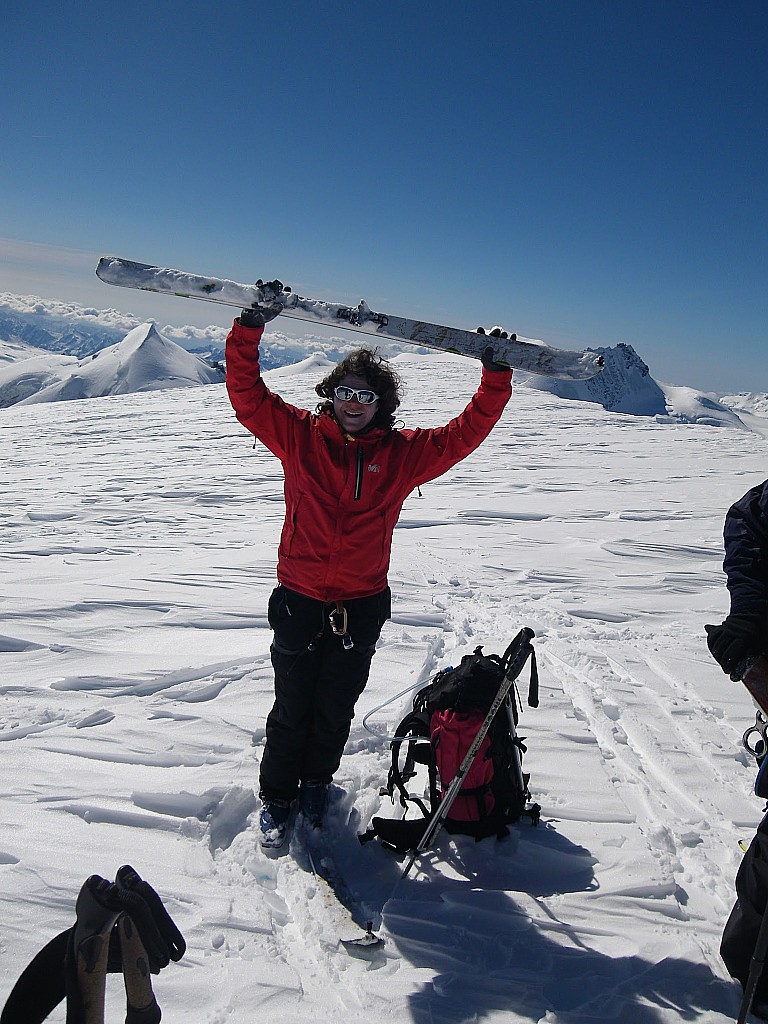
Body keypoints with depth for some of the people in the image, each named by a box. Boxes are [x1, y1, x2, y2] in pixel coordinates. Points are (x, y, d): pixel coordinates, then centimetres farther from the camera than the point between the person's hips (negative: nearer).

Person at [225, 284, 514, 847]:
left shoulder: (403, 453, 0)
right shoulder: (299, 435, -2)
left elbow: (466, 432, 1)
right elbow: (246, 393, -6)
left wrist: (496, 376, -6)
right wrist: (251, 326, -16)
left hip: (362, 606, 1)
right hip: (298, 600, -1)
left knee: (335, 708, 16)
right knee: (292, 708, 9)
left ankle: (316, 784, 41)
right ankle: (276, 796, 30)